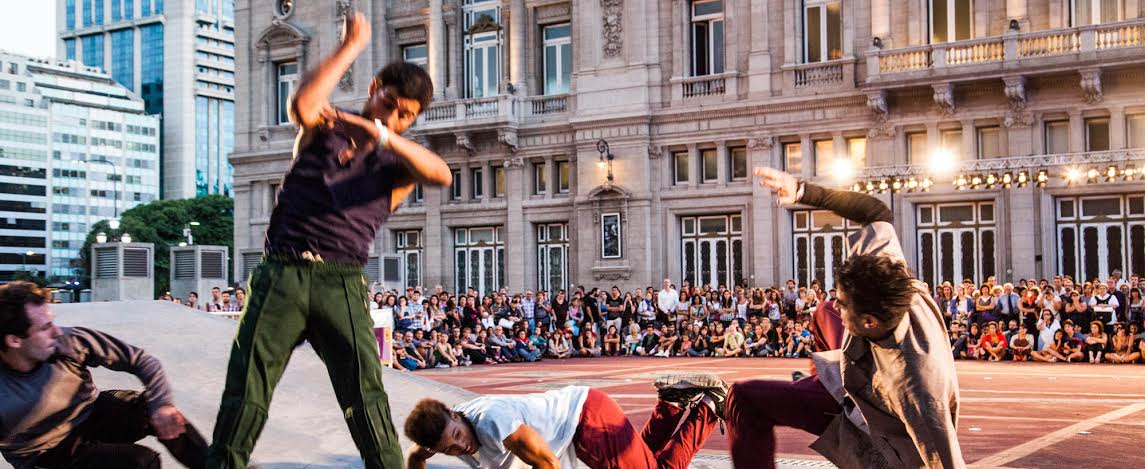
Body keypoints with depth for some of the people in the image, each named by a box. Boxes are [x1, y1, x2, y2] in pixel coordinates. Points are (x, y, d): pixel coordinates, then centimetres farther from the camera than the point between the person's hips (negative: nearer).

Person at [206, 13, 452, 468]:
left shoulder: (398, 163, 12)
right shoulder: (324, 127, 12)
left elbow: (442, 174, -12)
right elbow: (303, 105, -14)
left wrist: (383, 136, -22)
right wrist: (351, 46, -9)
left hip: (341, 283, 0)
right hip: (281, 274, 0)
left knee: (365, 395, -6)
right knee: (245, 391, 0)